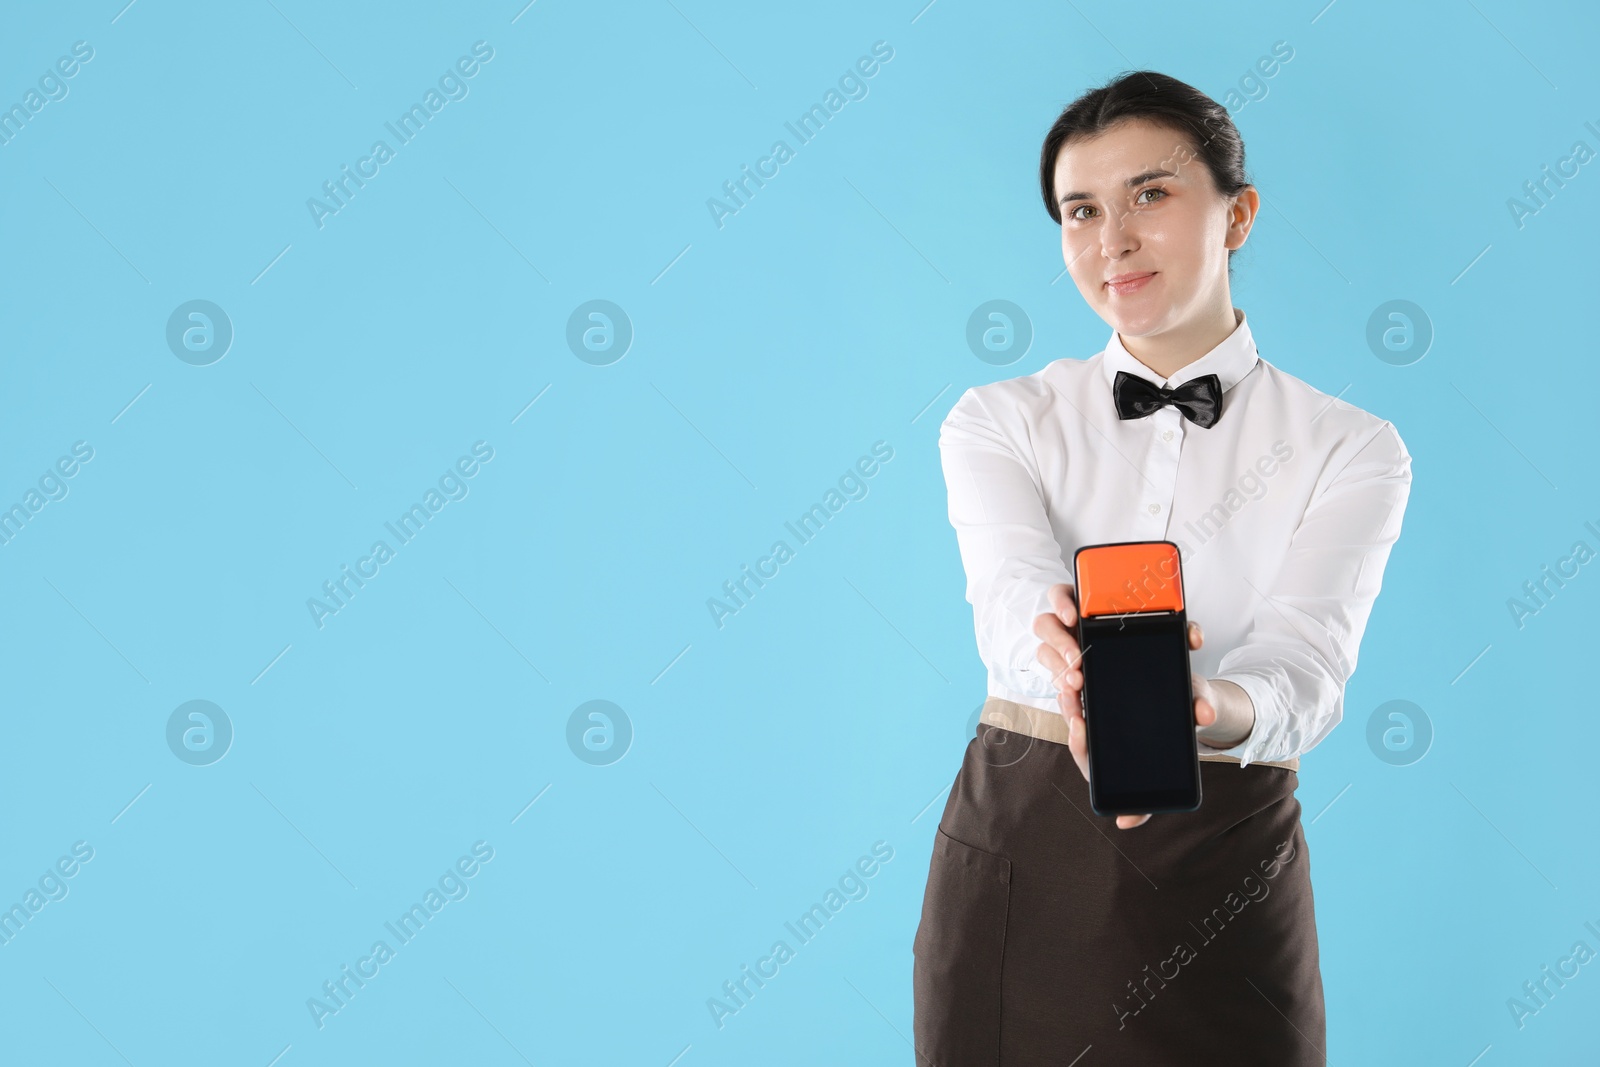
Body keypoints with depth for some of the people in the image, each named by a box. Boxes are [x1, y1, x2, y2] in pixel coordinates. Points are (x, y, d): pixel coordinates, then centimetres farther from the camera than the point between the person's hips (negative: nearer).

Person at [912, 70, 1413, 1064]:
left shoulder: (1351, 449, -1)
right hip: (1016, 854, 1)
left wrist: (1213, 711, -40)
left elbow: (1306, 654, -17)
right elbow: (1011, 593, -18)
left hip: (1225, 872, -1)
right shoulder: (1000, 421, 2)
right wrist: (1075, 664, -42)